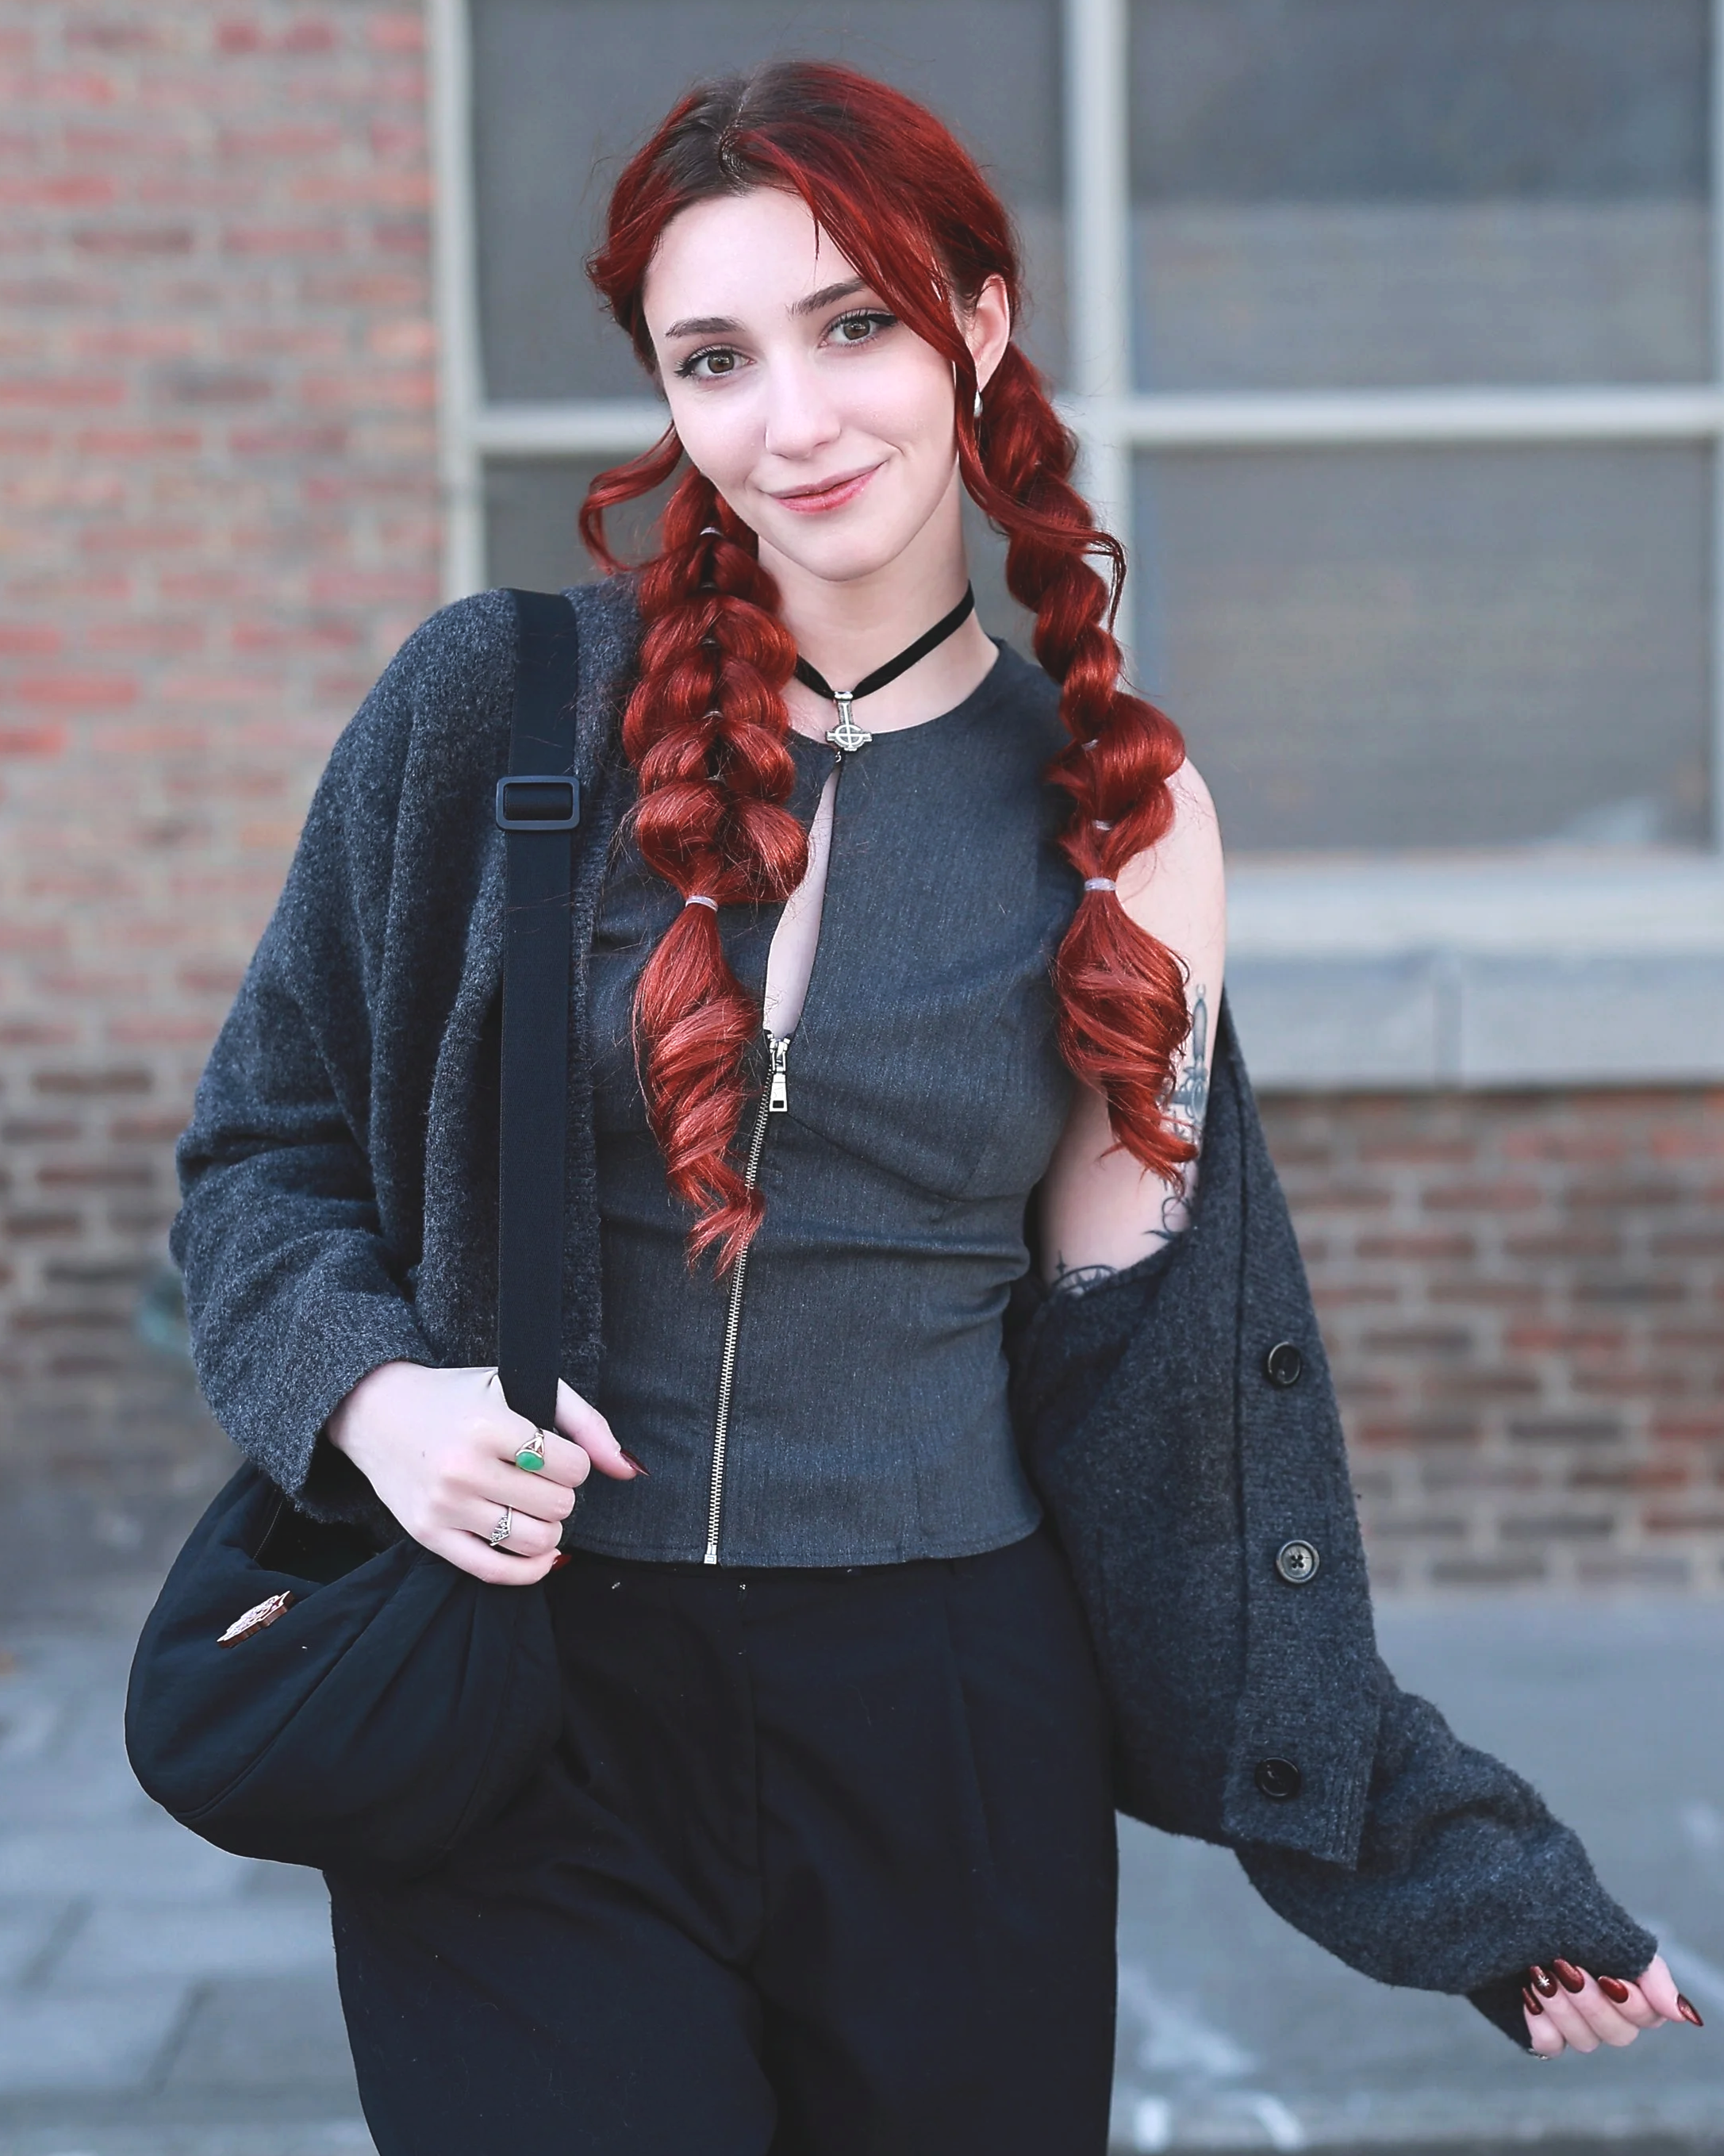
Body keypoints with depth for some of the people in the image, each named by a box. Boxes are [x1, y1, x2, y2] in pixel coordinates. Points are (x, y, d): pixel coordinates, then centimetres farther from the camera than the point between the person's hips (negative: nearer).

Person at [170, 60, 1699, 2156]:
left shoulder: (1117, 812, 1)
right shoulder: (507, 700, -4)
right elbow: (263, 1143, 5)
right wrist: (376, 1396, -15)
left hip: (951, 1744, 2)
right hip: (529, 1738, -1)